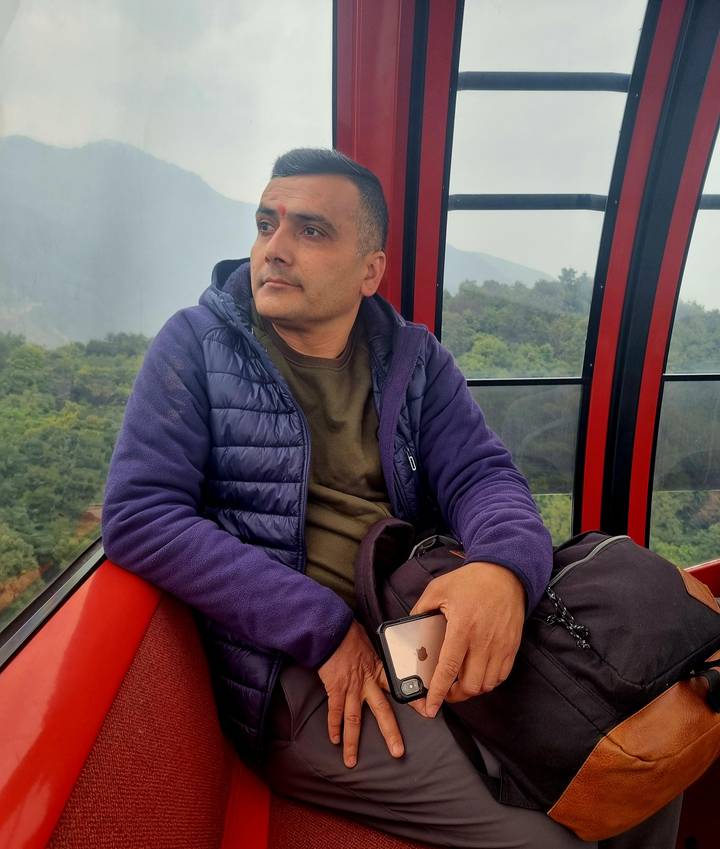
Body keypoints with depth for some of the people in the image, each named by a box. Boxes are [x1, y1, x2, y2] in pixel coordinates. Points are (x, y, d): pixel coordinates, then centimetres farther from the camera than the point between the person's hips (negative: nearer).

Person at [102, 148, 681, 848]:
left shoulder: (413, 357, 8)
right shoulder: (196, 344, -2)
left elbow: (480, 472, 1)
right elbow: (138, 515, -10)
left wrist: (506, 566, -25)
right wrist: (325, 627, -18)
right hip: (295, 670, -4)